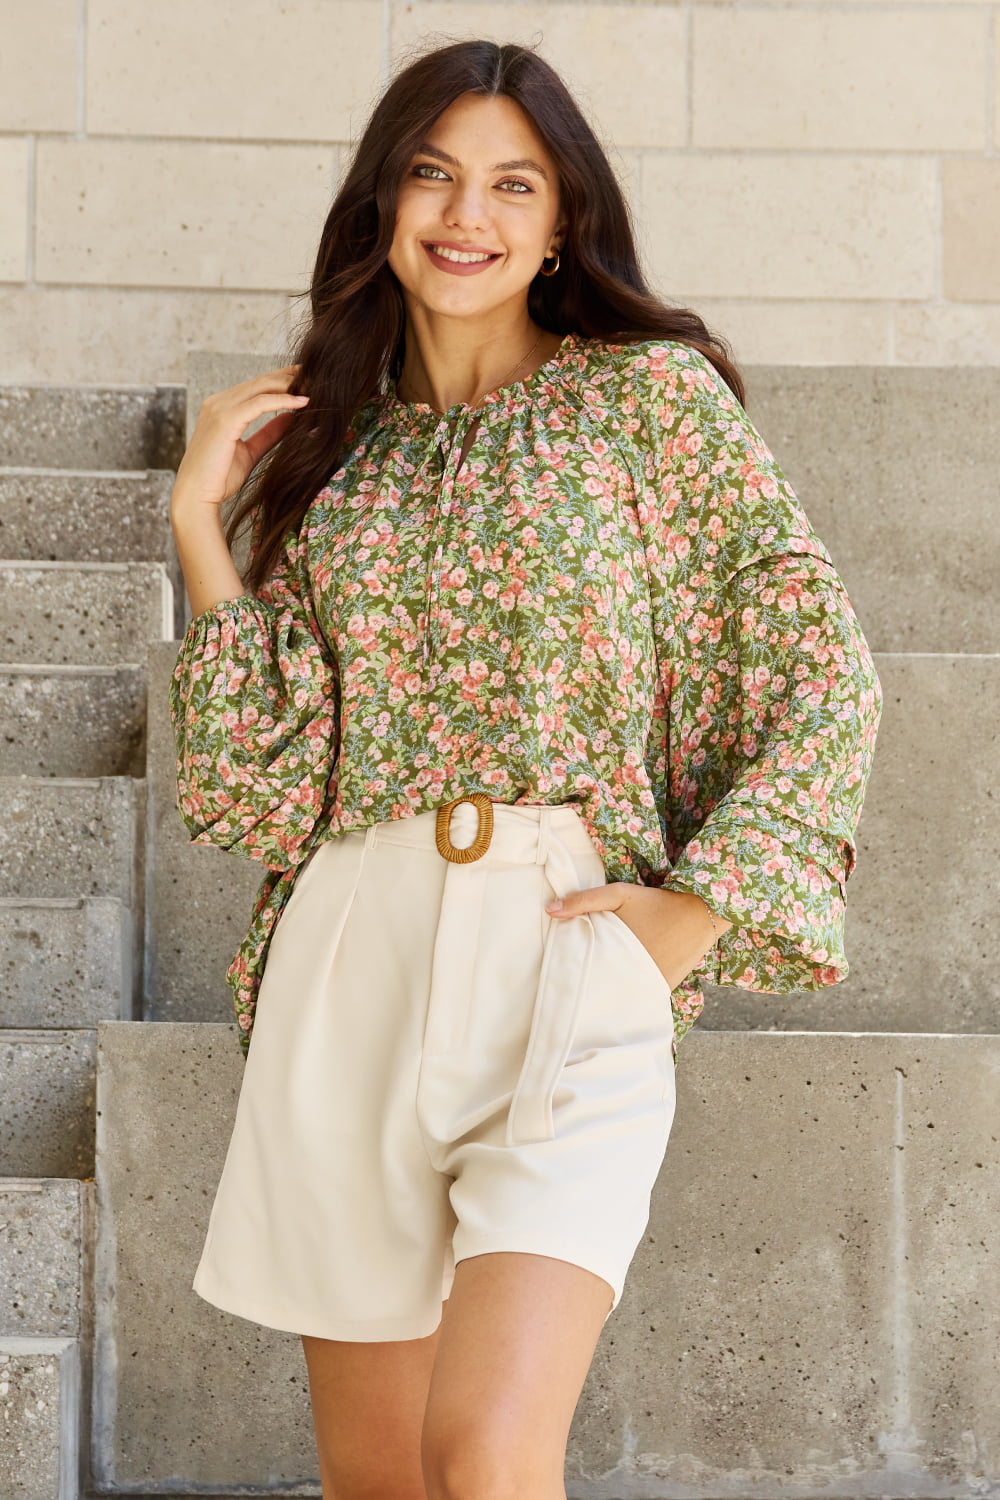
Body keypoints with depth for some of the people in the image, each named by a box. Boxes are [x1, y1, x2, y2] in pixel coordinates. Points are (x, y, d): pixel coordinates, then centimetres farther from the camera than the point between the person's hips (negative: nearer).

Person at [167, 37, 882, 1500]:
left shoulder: (649, 392, 3)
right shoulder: (331, 440, 14)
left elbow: (821, 667, -1)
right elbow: (268, 762, 6)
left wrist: (702, 906, -7)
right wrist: (202, 523, 3)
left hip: (572, 949, -4)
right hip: (352, 963, 4)